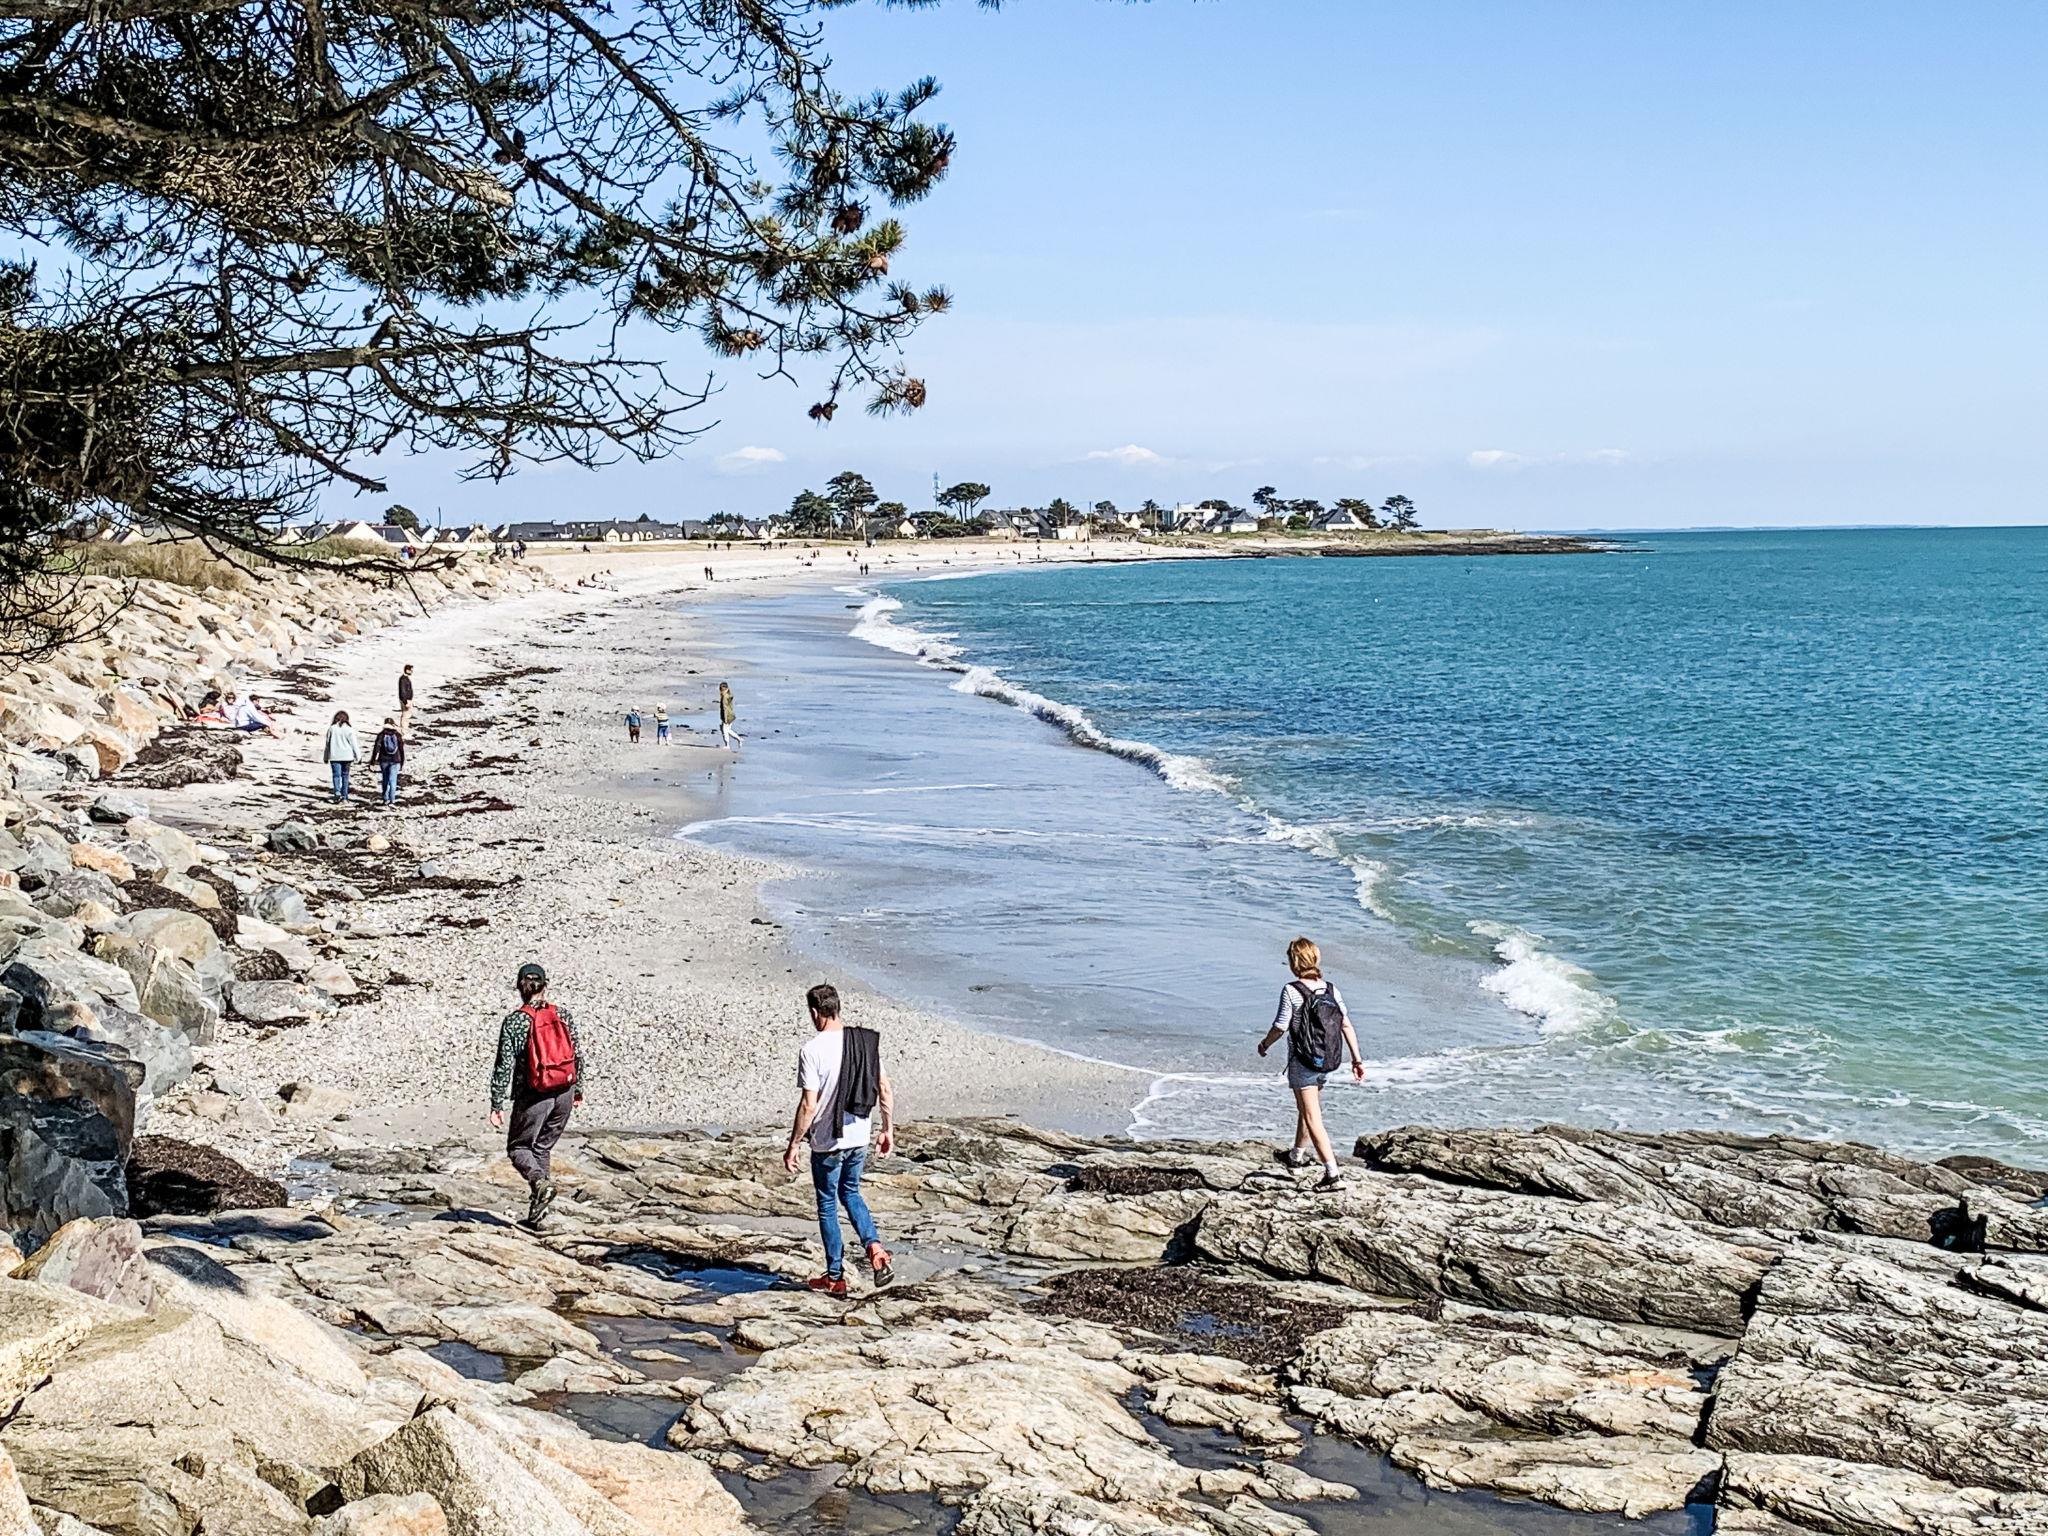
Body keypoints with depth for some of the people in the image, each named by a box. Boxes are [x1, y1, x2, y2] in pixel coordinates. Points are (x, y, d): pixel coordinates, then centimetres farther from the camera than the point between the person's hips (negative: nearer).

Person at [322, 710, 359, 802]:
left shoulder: (332, 728, -1)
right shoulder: (349, 729, -5)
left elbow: (327, 744, 6)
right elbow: (353, 744, -2)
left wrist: (326, 758, 15)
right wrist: (357, 756, 9)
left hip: (335, 757, 0)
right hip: (347, 756, 0)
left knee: (336, 775, -1)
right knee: (345, 776, 11)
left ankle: (337, 793, -22)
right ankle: (344, 796, 16)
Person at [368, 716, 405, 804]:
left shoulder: (381, 735, -4)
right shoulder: (398, 735, -1)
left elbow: (376, 748, -7)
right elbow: (401, 749, 3)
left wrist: (373, 760, -4)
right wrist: (402, 762, 13)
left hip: (384, 760, 0)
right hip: (395, 761, 0)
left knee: (385, 780, 14)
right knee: (392, 780, -2)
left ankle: (386, 799, 20)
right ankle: (392, 800, -12)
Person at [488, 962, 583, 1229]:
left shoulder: (514, 1021, -10)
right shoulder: (562, 1015, 2)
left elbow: (504, 1065, -11)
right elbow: (578, 1055, 7)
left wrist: (497, 1104, -6)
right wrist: (578, 1089, 20)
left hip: (533, 1096, -4)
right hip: (564, 1093, 4)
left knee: (518, 1147, 13)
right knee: (543, 1147, 18)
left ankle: (540, 1182, -17)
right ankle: (537, 1212, 15)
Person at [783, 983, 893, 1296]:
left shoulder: (812, 1050, -18)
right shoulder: (866, 1042, -1)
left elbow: (809, 1106, -19)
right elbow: (885, 1091, 3)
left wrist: (793, 1146, -10)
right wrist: (888, 1130, 15)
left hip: (827, 1143, -5)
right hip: (859, 1138, 5)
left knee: (827, 1206, 11)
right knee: (850, 1193, 26)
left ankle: (835, 1278, 20)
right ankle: (875, 1249, 6)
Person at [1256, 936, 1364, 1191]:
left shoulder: (1291, 991, -15)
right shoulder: (1331, 989, 1)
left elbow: (1281, 1027, -13)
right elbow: (1347, 1025, 0)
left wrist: (1264, 1044, 7)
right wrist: (1357, 1059, 5)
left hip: (1303, 1062, -6)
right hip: (1326, 1063, 6)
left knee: (1312, 1119, -4)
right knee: (1306, 1109, 26)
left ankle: (1331, 1172, -14)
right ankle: (1297, 1155, 44)